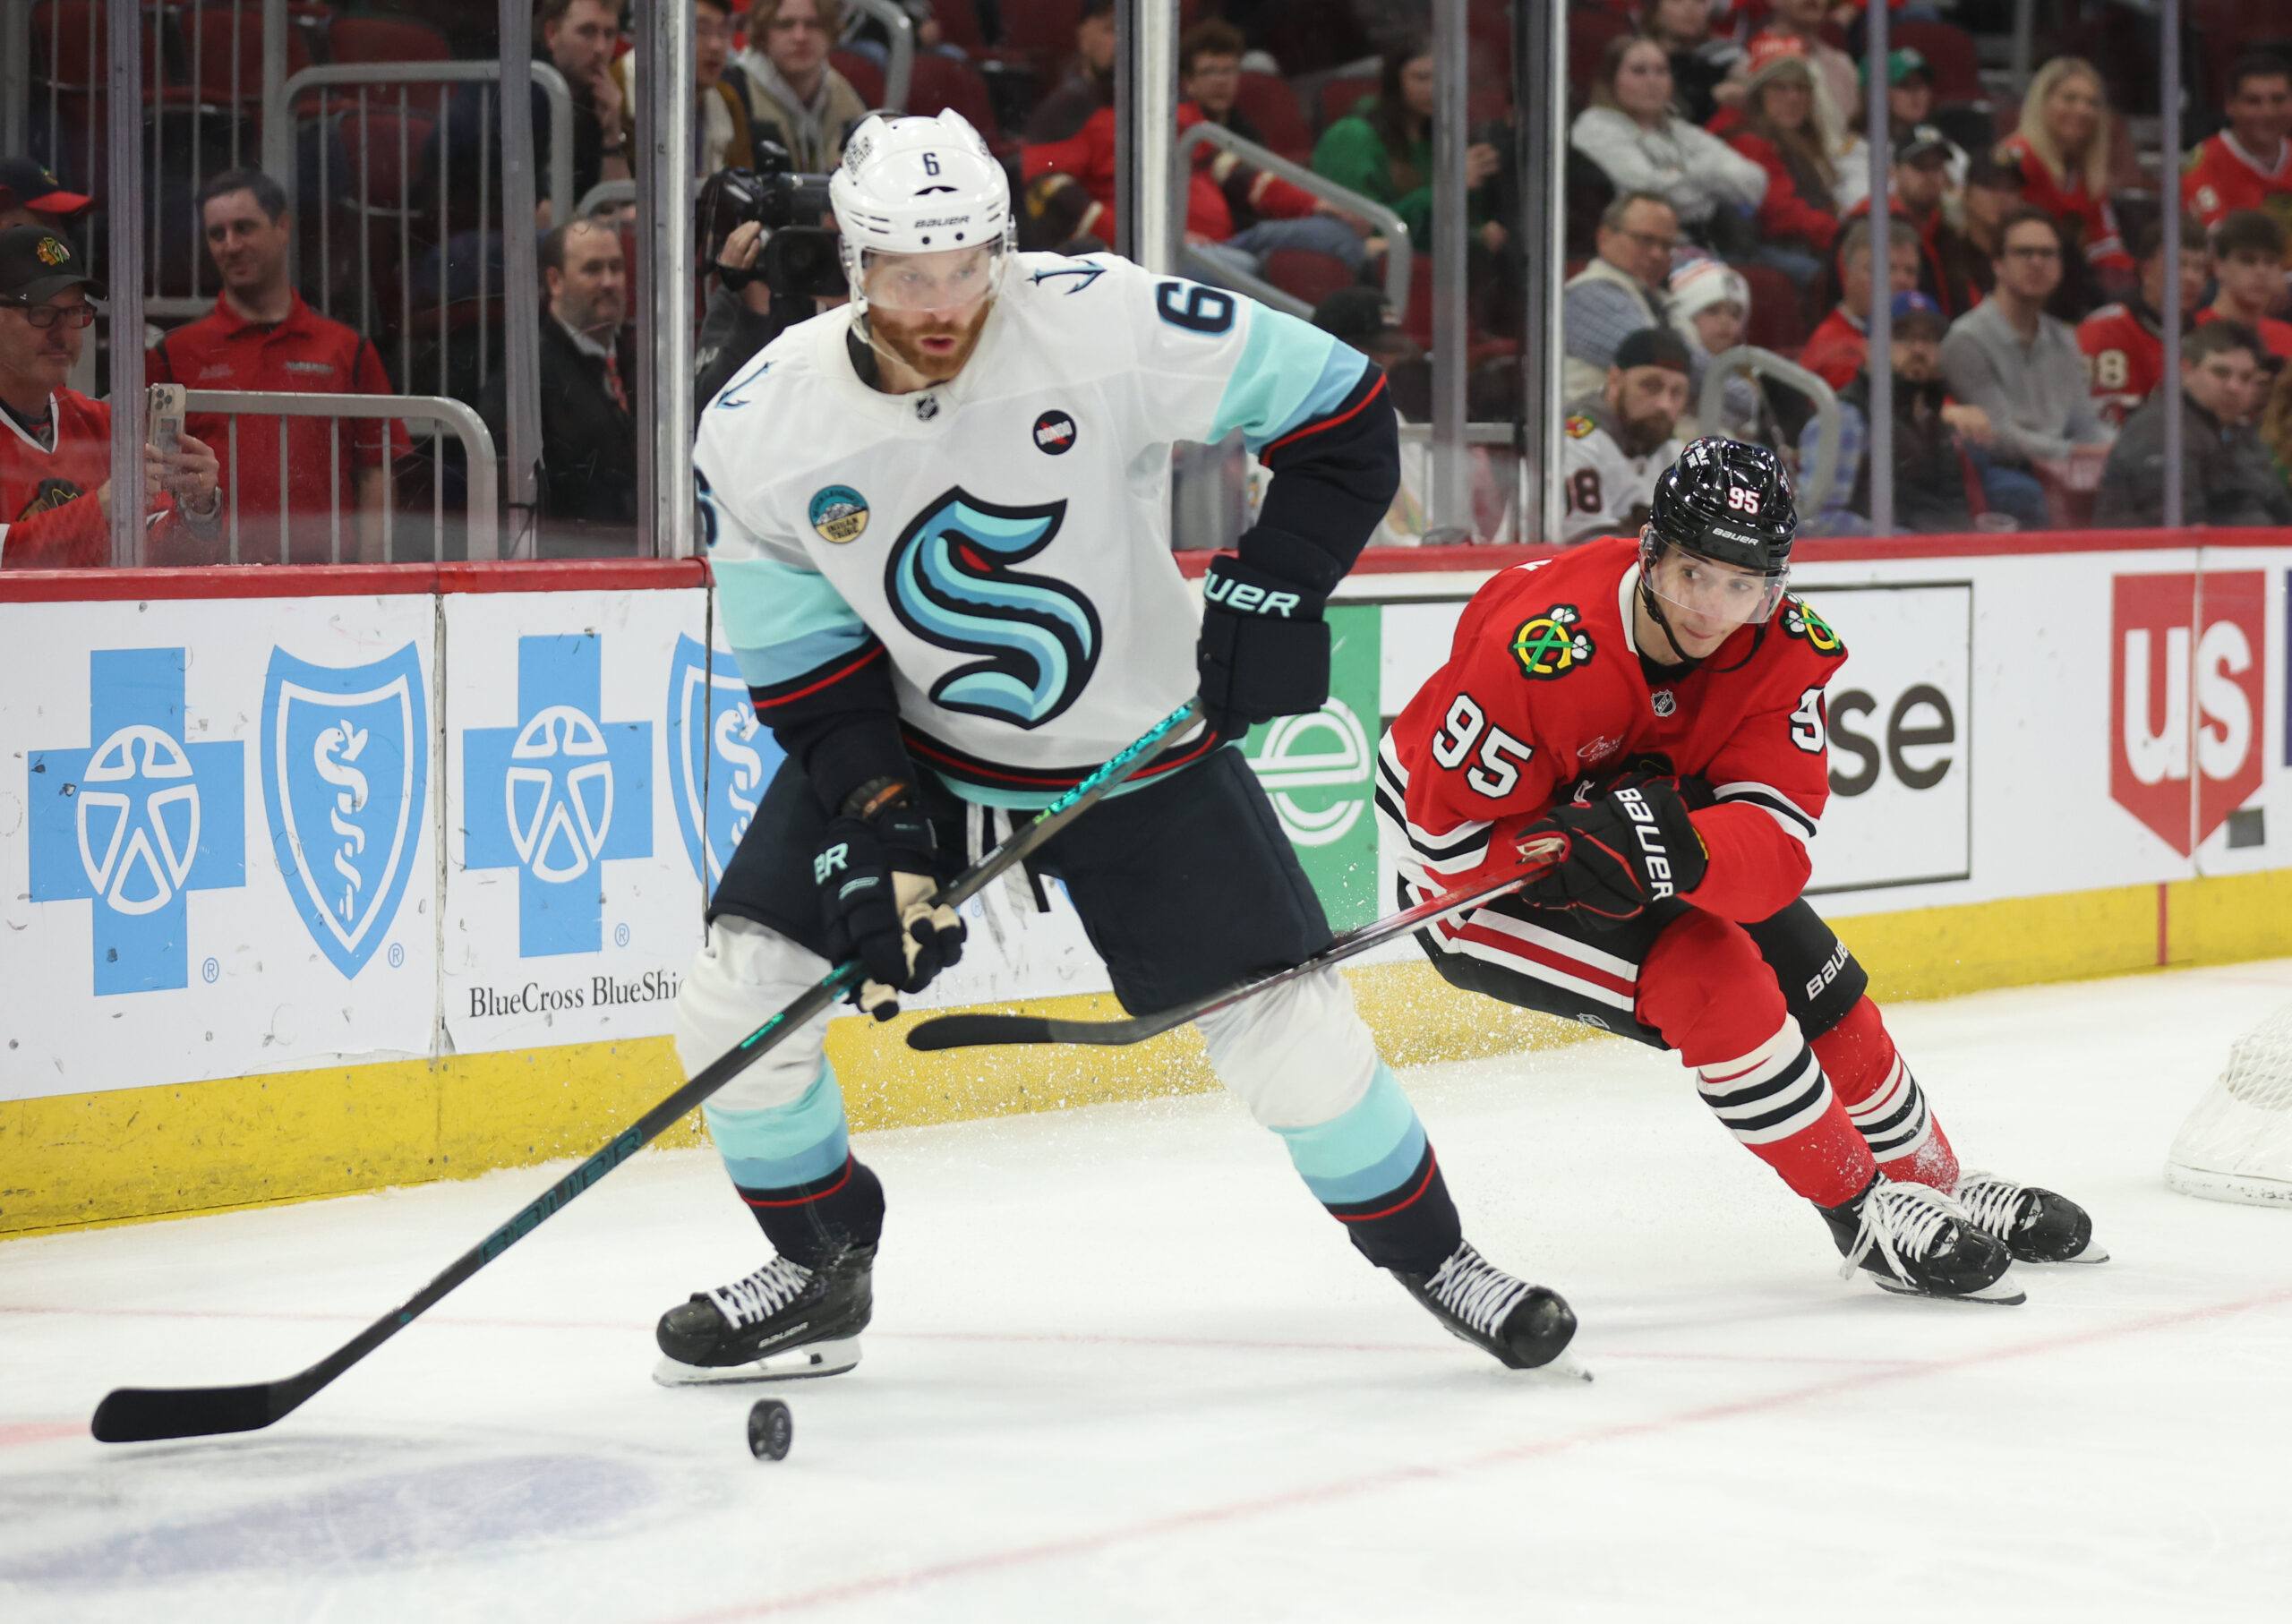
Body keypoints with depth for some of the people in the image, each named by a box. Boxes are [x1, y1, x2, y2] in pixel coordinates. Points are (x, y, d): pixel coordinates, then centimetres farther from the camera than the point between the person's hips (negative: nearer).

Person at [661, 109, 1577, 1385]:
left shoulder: (1110, 324, -24)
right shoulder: (760, 431, -16)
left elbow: (1347, 415, -14)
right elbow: (807, 672, -7)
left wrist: (1270, 593, -21)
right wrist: (878, 819, -19)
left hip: (1143, 751, -2)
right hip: (908, 745, 2)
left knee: (1291, 1032, -5)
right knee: (739, 999, -8)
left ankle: (1429, 1250, 22)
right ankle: (823, 1275, 16)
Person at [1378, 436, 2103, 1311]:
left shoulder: (1783, 650, -18)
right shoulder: (1543, 651, -35)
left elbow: (1775, 847, -27)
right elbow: (1450, 834, -29)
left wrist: (1679, 844, -47)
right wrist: (1585, 851, -39)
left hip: (1618, 804, 7)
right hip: (1473, 871, -7)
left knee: (1816, 986, 8)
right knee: (1710, 979, -23)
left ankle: (1937, 1185, 32)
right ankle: (1864, 1215, -9)